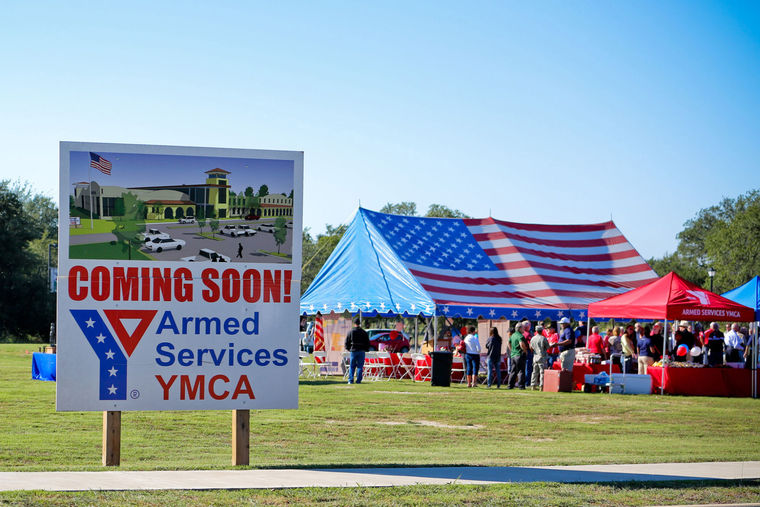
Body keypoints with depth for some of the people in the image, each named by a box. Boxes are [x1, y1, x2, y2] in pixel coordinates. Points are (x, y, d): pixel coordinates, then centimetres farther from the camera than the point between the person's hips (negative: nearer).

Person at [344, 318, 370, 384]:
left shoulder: (350, 332, -1)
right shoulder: (364, 332, 1)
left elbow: (346, 342, 3)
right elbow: (368, 343, 6)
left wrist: (348, 349, 17)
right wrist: (365, 349, 17)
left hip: (353, 351, 0)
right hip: (361, 351, 0)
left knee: (352, 366, 7)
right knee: (360, 366, 3)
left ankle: (350, 380, 1)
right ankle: (358, 380, -2)